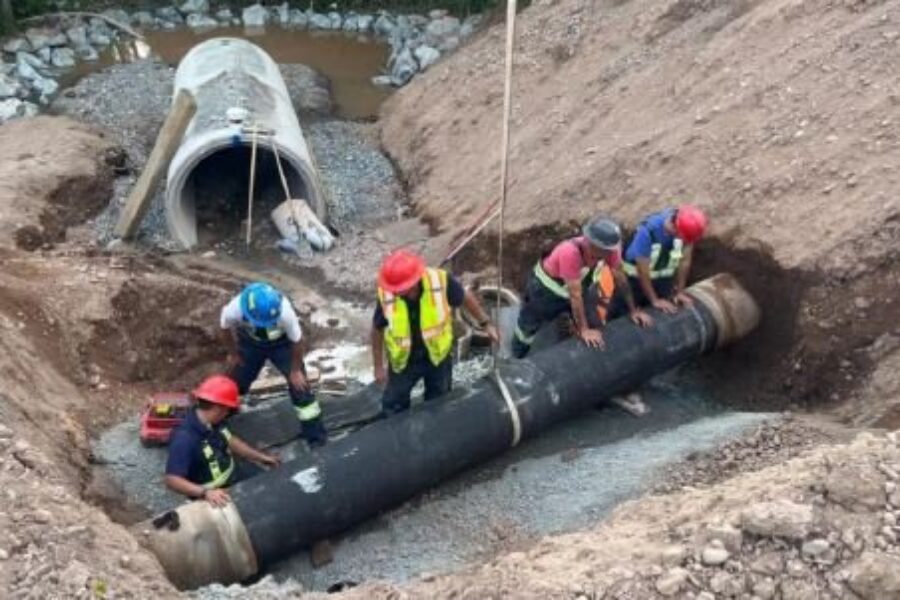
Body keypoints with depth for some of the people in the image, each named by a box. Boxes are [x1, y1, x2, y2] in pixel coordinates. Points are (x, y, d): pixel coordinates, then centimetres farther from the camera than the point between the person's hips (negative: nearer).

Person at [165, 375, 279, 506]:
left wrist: (261, 457, 14)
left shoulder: (213, 422, -6)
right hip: (214, 498, -8)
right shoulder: (184, 438, -32)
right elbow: (172, 480, -34)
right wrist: (205, 492, -46)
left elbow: (229, 440, 13)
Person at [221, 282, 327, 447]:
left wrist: (296, 370, -11)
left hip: (281, 344, -2)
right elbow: (226, 328, -10)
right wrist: (233, 354, 4)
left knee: (299, 385, -6)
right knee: (235, 380, 13)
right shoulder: (234, 310, -37)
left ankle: (314, 432, 8)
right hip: (250, 344, 2)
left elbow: (296, 341, -22)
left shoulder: (285, 312, -42)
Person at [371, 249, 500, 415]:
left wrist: (486, 324, 0)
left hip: (438, 355, 1)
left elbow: (466, 297, -9)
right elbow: (377, 329, -10)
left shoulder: (441, 282, -32)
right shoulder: (386, 296, -30)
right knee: (393, 407, 16)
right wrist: (378, 366, -2)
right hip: (404, 359, -1)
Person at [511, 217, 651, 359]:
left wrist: (633, 310, -8)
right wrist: (584, 330, -36)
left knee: (594, 324, -2)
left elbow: (620, 277, -13)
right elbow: (575, 294, -39)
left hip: (582, 283, 5)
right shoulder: (570, 252, -44)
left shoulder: (610, 247, -28)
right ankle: (517, 359, 38)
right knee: (529, 327, 12)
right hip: (547, 287, -4)